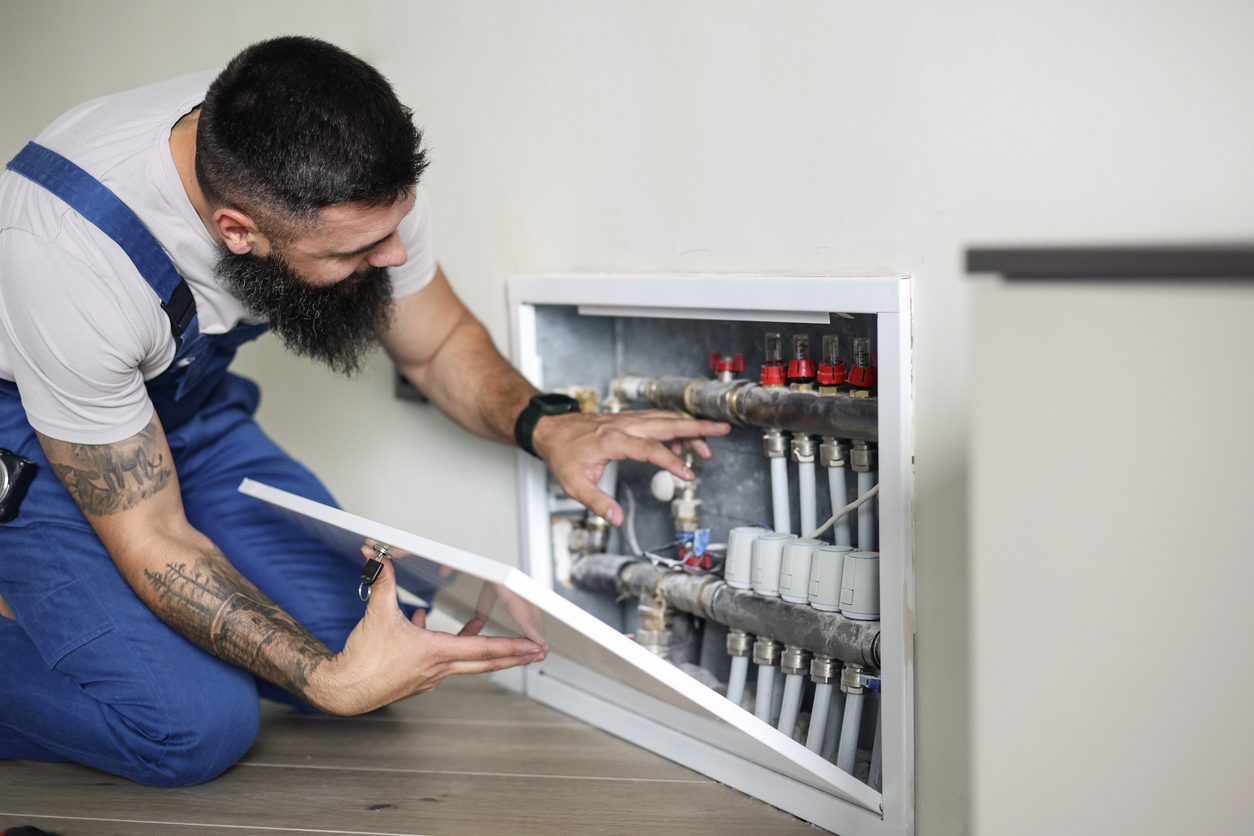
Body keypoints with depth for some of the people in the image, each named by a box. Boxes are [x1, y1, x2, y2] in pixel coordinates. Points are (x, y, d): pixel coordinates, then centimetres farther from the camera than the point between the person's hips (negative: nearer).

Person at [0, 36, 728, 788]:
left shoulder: (352, 177, -24)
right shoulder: (68, 253, -39)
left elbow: (438, 344, -3)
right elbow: (151, 539, -27)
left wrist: (543, 425, -23)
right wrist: (331, 681, -37)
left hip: (189, 403, 6)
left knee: (377, 643, -6)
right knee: (197, 724, -25)